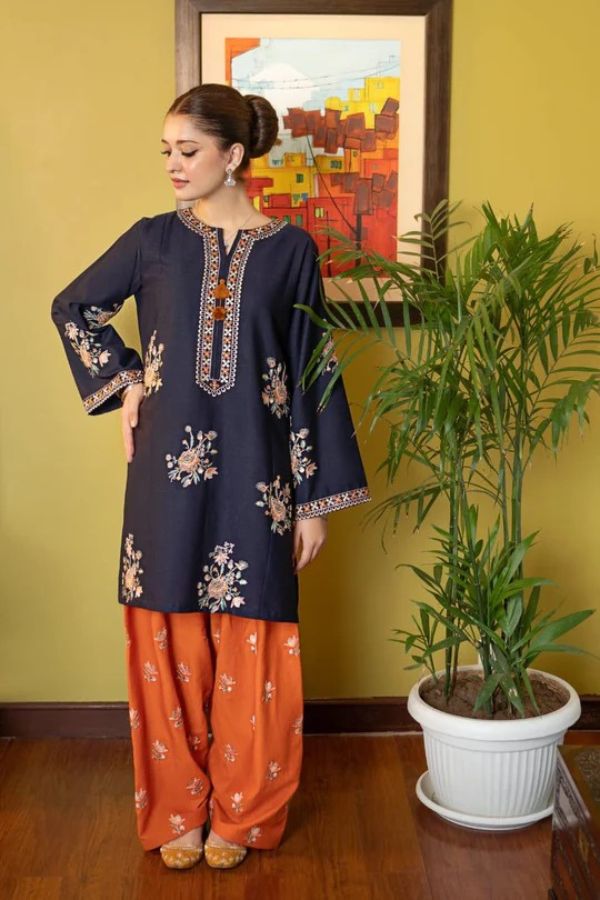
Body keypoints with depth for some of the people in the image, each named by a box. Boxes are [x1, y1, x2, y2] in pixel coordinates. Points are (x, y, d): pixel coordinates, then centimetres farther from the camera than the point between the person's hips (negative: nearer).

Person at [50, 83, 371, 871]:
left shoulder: (290, 249, -1)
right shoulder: (155, 239, 3)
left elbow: (313, 375, -1)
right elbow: (73, 307, 19)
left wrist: (315, 498, -2)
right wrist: (122, 382, 5)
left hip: (254, 472, -1)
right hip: (169, 468, 2)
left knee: (251, 644, 6)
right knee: (168, 639, 8)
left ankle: (242, 811, 25)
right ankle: (176, 807, 26)